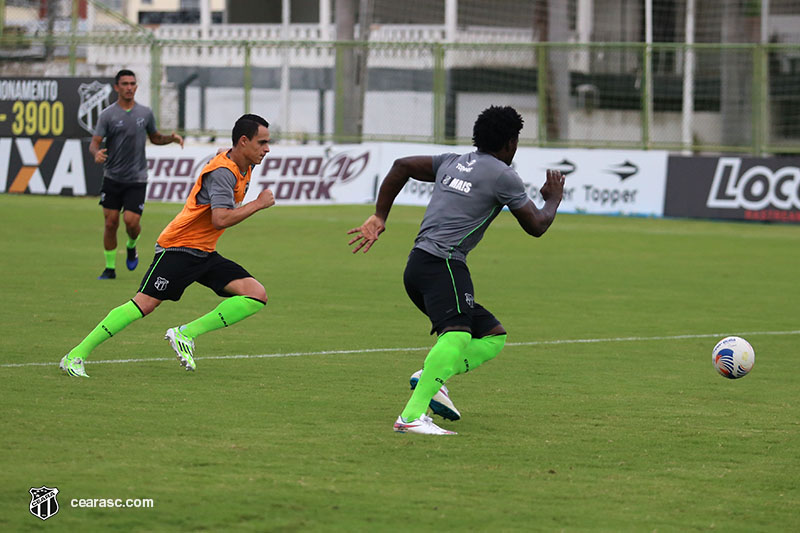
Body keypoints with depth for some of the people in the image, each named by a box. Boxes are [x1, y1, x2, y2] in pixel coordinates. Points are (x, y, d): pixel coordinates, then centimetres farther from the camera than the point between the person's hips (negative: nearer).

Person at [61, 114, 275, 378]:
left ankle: (186, 334, -8)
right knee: (144, 304, -16)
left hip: (204, 255, 9)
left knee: (257, 296, -6)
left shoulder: (244, 167, 10)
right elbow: (221, 219, -32)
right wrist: (258, 203, -22)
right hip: (178, 248, -9)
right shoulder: (222, 172, -19)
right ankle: (75, 356, -9)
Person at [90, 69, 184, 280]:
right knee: (111, 223, -1)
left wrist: (172, 138, 0)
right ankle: (110, 268, 13)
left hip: (137, 178, 1)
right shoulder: (108, 114, -4)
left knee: (131, 221, -12)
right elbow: (94, 142, -7)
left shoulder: (145, 113, 5)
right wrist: (97, 153, -30)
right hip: (112, 177, -1)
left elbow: (154, 138, 20)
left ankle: (132, 246, 22)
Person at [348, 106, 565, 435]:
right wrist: (553, 200, 26)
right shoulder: (503, 175, -1)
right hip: (443, 263, -9)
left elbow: (402, 166, 21)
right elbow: (535, 226, 6)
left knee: (493, 337, 14)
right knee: (458, 336, -30)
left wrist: (379, 218, 23)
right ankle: (412, 416, -45)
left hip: (418, 264, 9)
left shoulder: (452, 162, 21)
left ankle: (431, 378, -7)